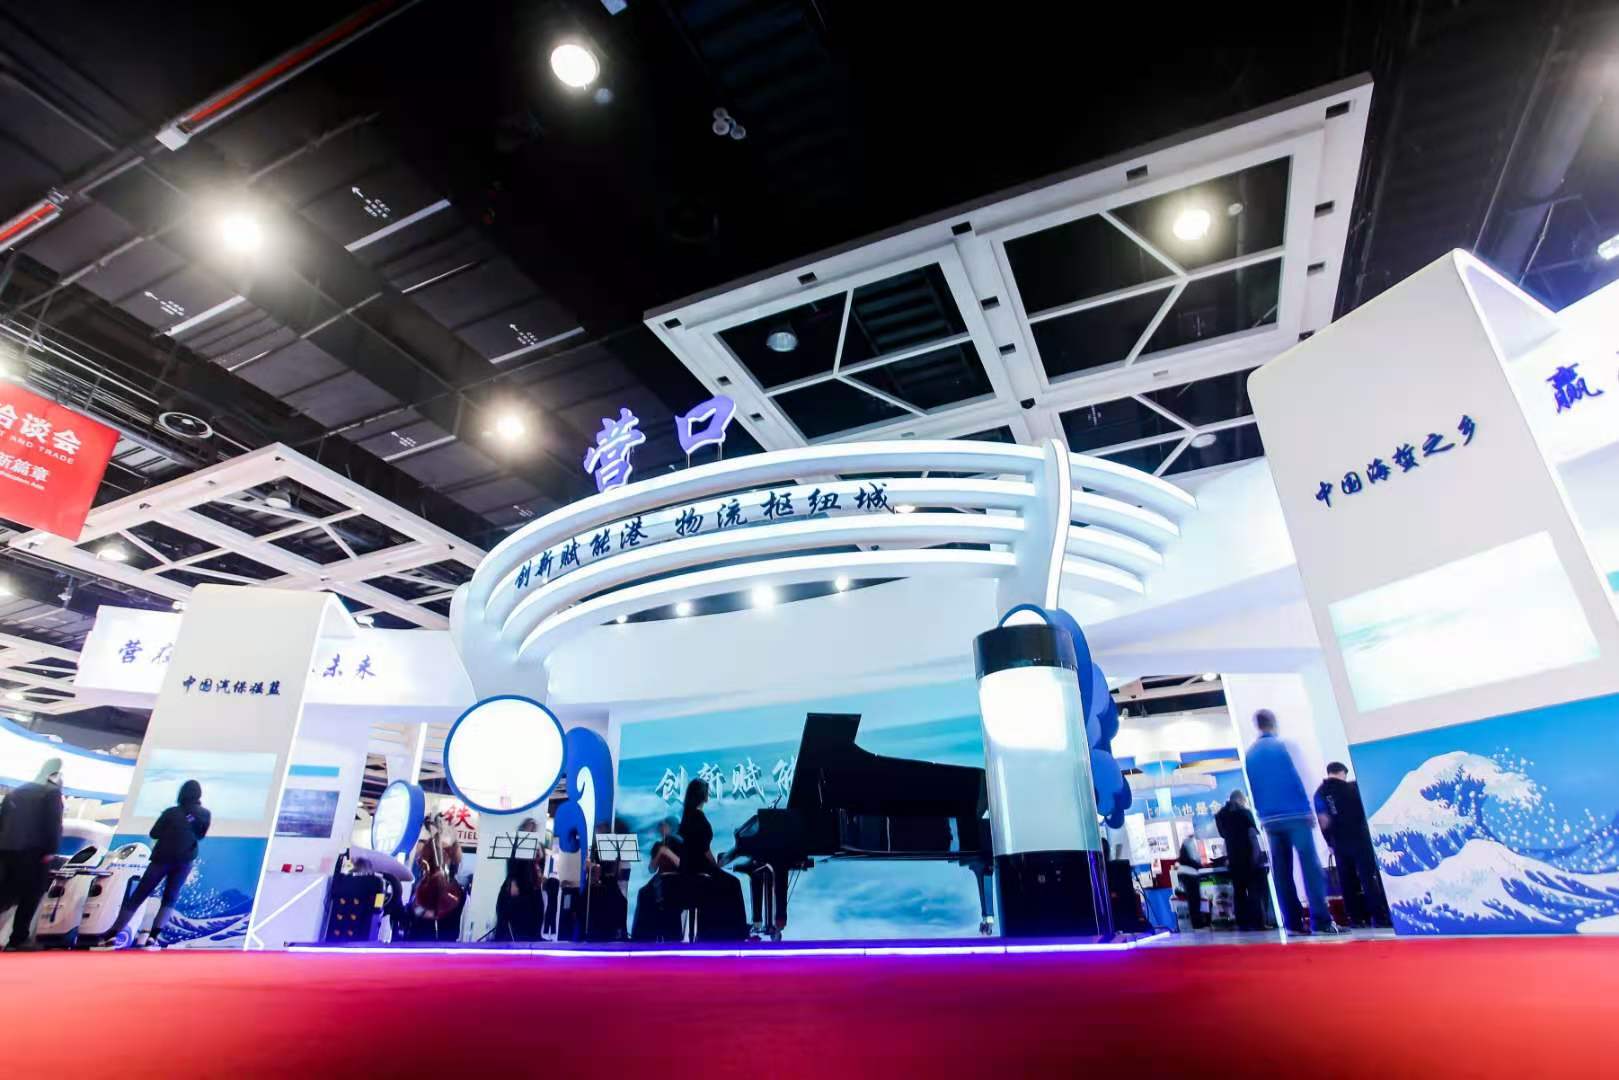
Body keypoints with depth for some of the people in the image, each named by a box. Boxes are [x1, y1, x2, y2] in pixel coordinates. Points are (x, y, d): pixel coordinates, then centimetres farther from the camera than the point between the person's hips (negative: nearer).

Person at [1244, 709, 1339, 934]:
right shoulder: (1281, 745, -4)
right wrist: (1309, 809, -4)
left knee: (1282, 872, 6)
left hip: (1270, 820, 4)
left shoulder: (1250, 754, 9)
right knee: (1310, 866, -2)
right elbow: (1296, 779, -9)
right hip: (1294, 815, -4)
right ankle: (1321, 920, -7)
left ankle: (1293, 923, 7)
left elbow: (1252, 789, 10)